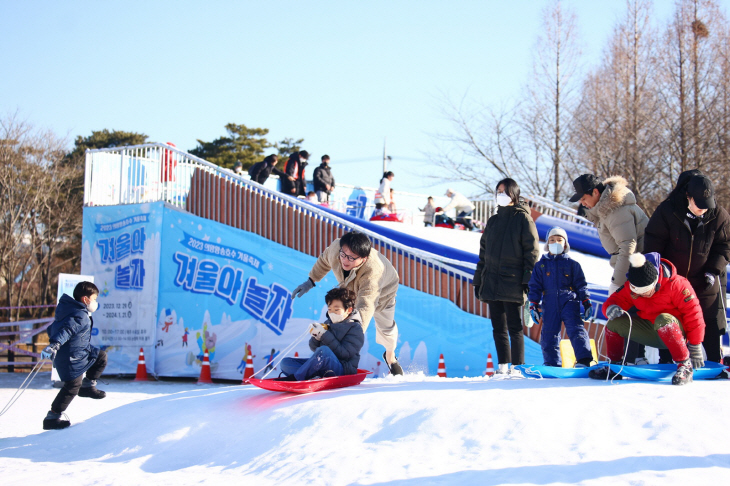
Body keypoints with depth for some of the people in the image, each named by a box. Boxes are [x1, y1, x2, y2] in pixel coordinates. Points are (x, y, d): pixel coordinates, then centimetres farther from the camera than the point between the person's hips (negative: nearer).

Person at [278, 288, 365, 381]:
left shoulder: (355, 328, -4)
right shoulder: (328, 323, 16)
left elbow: (344, 354, -16)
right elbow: (314, 348, 18)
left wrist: (325, 335, -18)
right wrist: (316, 338, -7)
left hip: (342, 369, -8)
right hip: (321, 368, 8)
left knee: (323, 351, -38)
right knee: (285, 362, -6)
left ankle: (295, 378, -27)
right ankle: (316, 379, -30)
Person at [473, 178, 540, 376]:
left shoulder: (523, 219, 1)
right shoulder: (493, 221, 18)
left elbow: (532, 252, -5)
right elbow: (483, 252, 20)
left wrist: (528, 280, -13)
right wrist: (478, 281, 14)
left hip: (512, 283, -6)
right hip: (492, 283, 6)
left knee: (514, 327, -5)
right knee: (498, 328, 7)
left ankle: (517, 367, -1)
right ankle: (503, 366, 12)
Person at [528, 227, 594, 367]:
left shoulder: (572, 264, 12)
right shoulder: (541, 265, 14)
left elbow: (581, 285, 11)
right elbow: (534, 287, 13)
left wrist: (586, 303, 3)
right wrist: (533, 306, 4)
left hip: (569, 302, -2)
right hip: (549, 305, 2)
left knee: (576, 329, -15)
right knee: (549, 334, 1)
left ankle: (583, 360, -19)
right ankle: (552, 364, 11)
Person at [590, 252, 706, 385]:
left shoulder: (676, 284, -22)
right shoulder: (630, 288, -7)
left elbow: (693, 313, -20)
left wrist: (695, 347, -18)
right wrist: (611, 308, -27)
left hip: (677, 333, -5)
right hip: (650, 333, 5)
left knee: (663, 319, -38)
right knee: (614, 323, -12)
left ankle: (684, 365, -29)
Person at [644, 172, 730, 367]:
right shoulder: (667, 211, -16)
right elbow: (653, 243, -7)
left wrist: (713, 271, -12)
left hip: (705, 280, 1)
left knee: (712, 322, 1)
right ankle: (666, 360, 16)